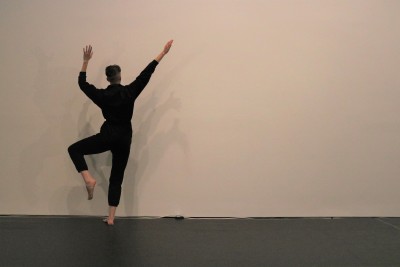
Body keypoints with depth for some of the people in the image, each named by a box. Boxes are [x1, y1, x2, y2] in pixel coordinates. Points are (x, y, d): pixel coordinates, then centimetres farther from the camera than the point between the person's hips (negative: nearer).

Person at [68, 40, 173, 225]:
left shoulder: (102, 95, -5)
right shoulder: (130, 91, -5)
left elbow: (82, 83, 9)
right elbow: (146, 73, -2)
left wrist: (86, 61, 15)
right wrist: (163, 53, 2)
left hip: (108, 136, -2)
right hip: (124, 139, 3)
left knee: (74, 149, 13)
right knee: (116, 177, 10)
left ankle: (88, 179, -11)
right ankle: (111, 218, 8)